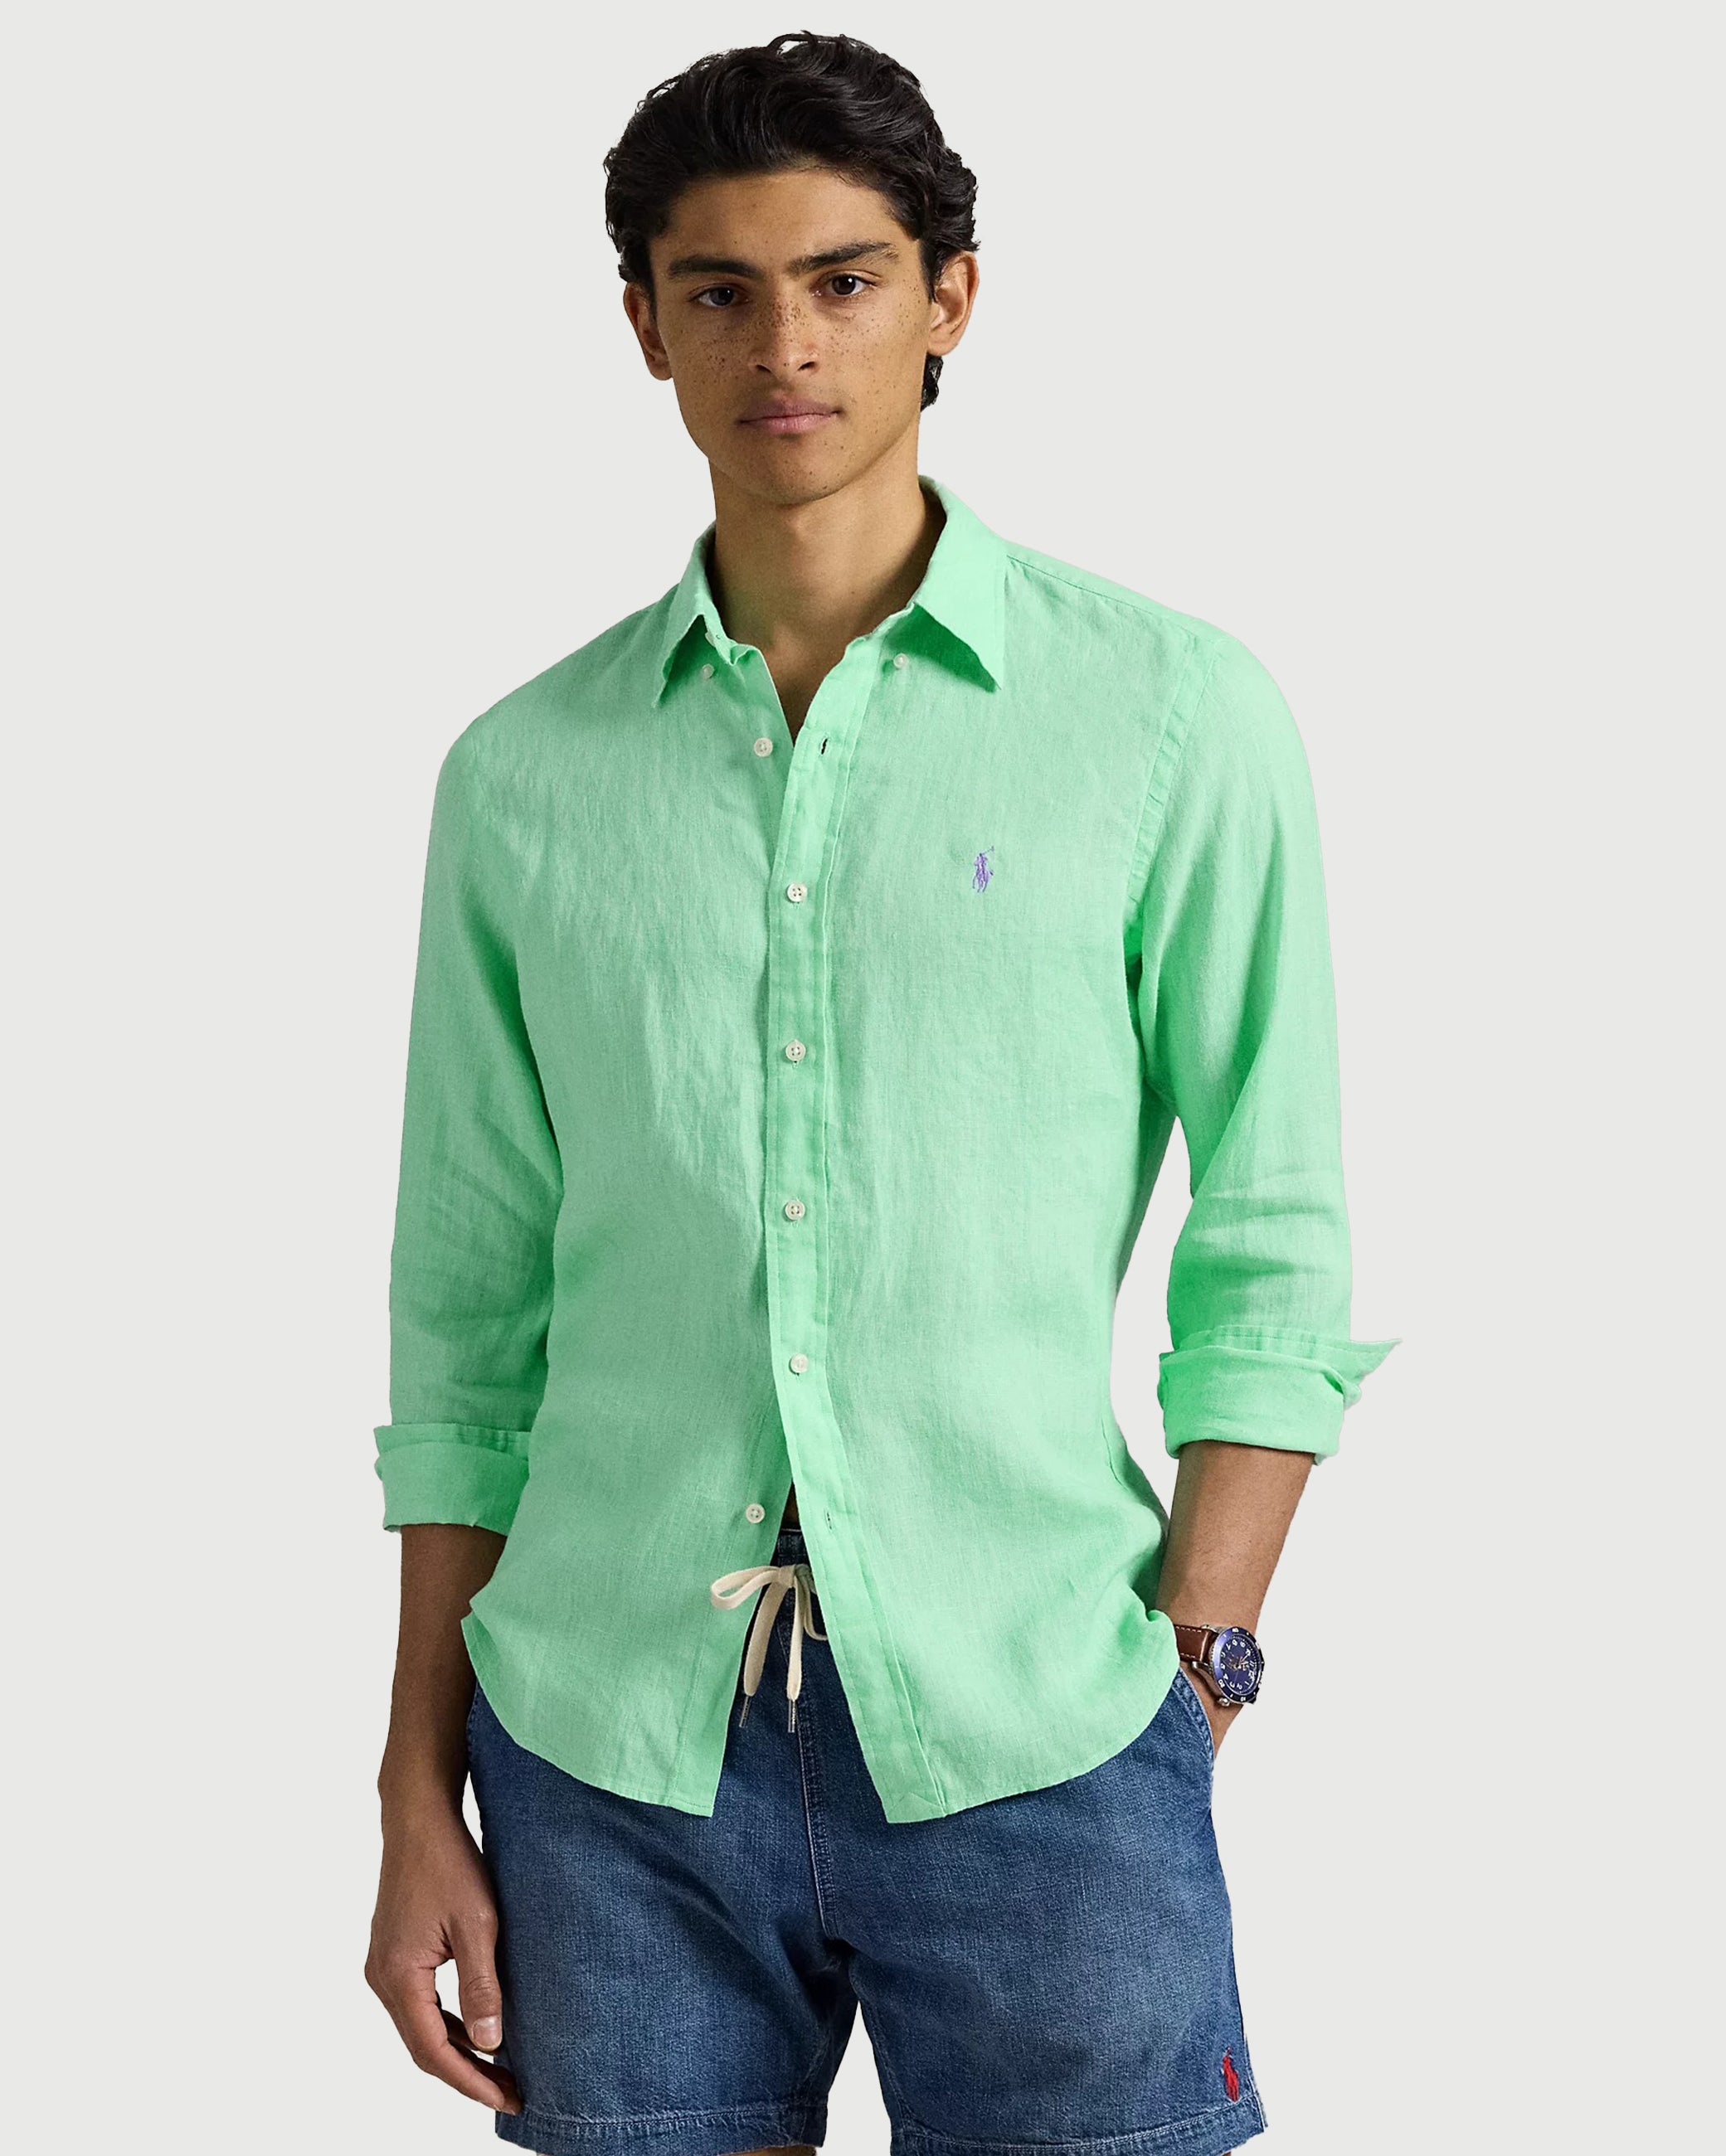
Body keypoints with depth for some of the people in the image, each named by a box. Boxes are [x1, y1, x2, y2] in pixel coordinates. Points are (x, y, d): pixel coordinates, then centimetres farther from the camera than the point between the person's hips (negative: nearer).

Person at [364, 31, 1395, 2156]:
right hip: (608, 1753, 2)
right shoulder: (526, 774, 8)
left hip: (1030, 1741, -2)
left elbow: (1272, 1260, 1)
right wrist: (419, 1799, 9)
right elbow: (468, 1323, 10)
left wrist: (1193, 1666, -6)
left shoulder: (1174, 717, 1)